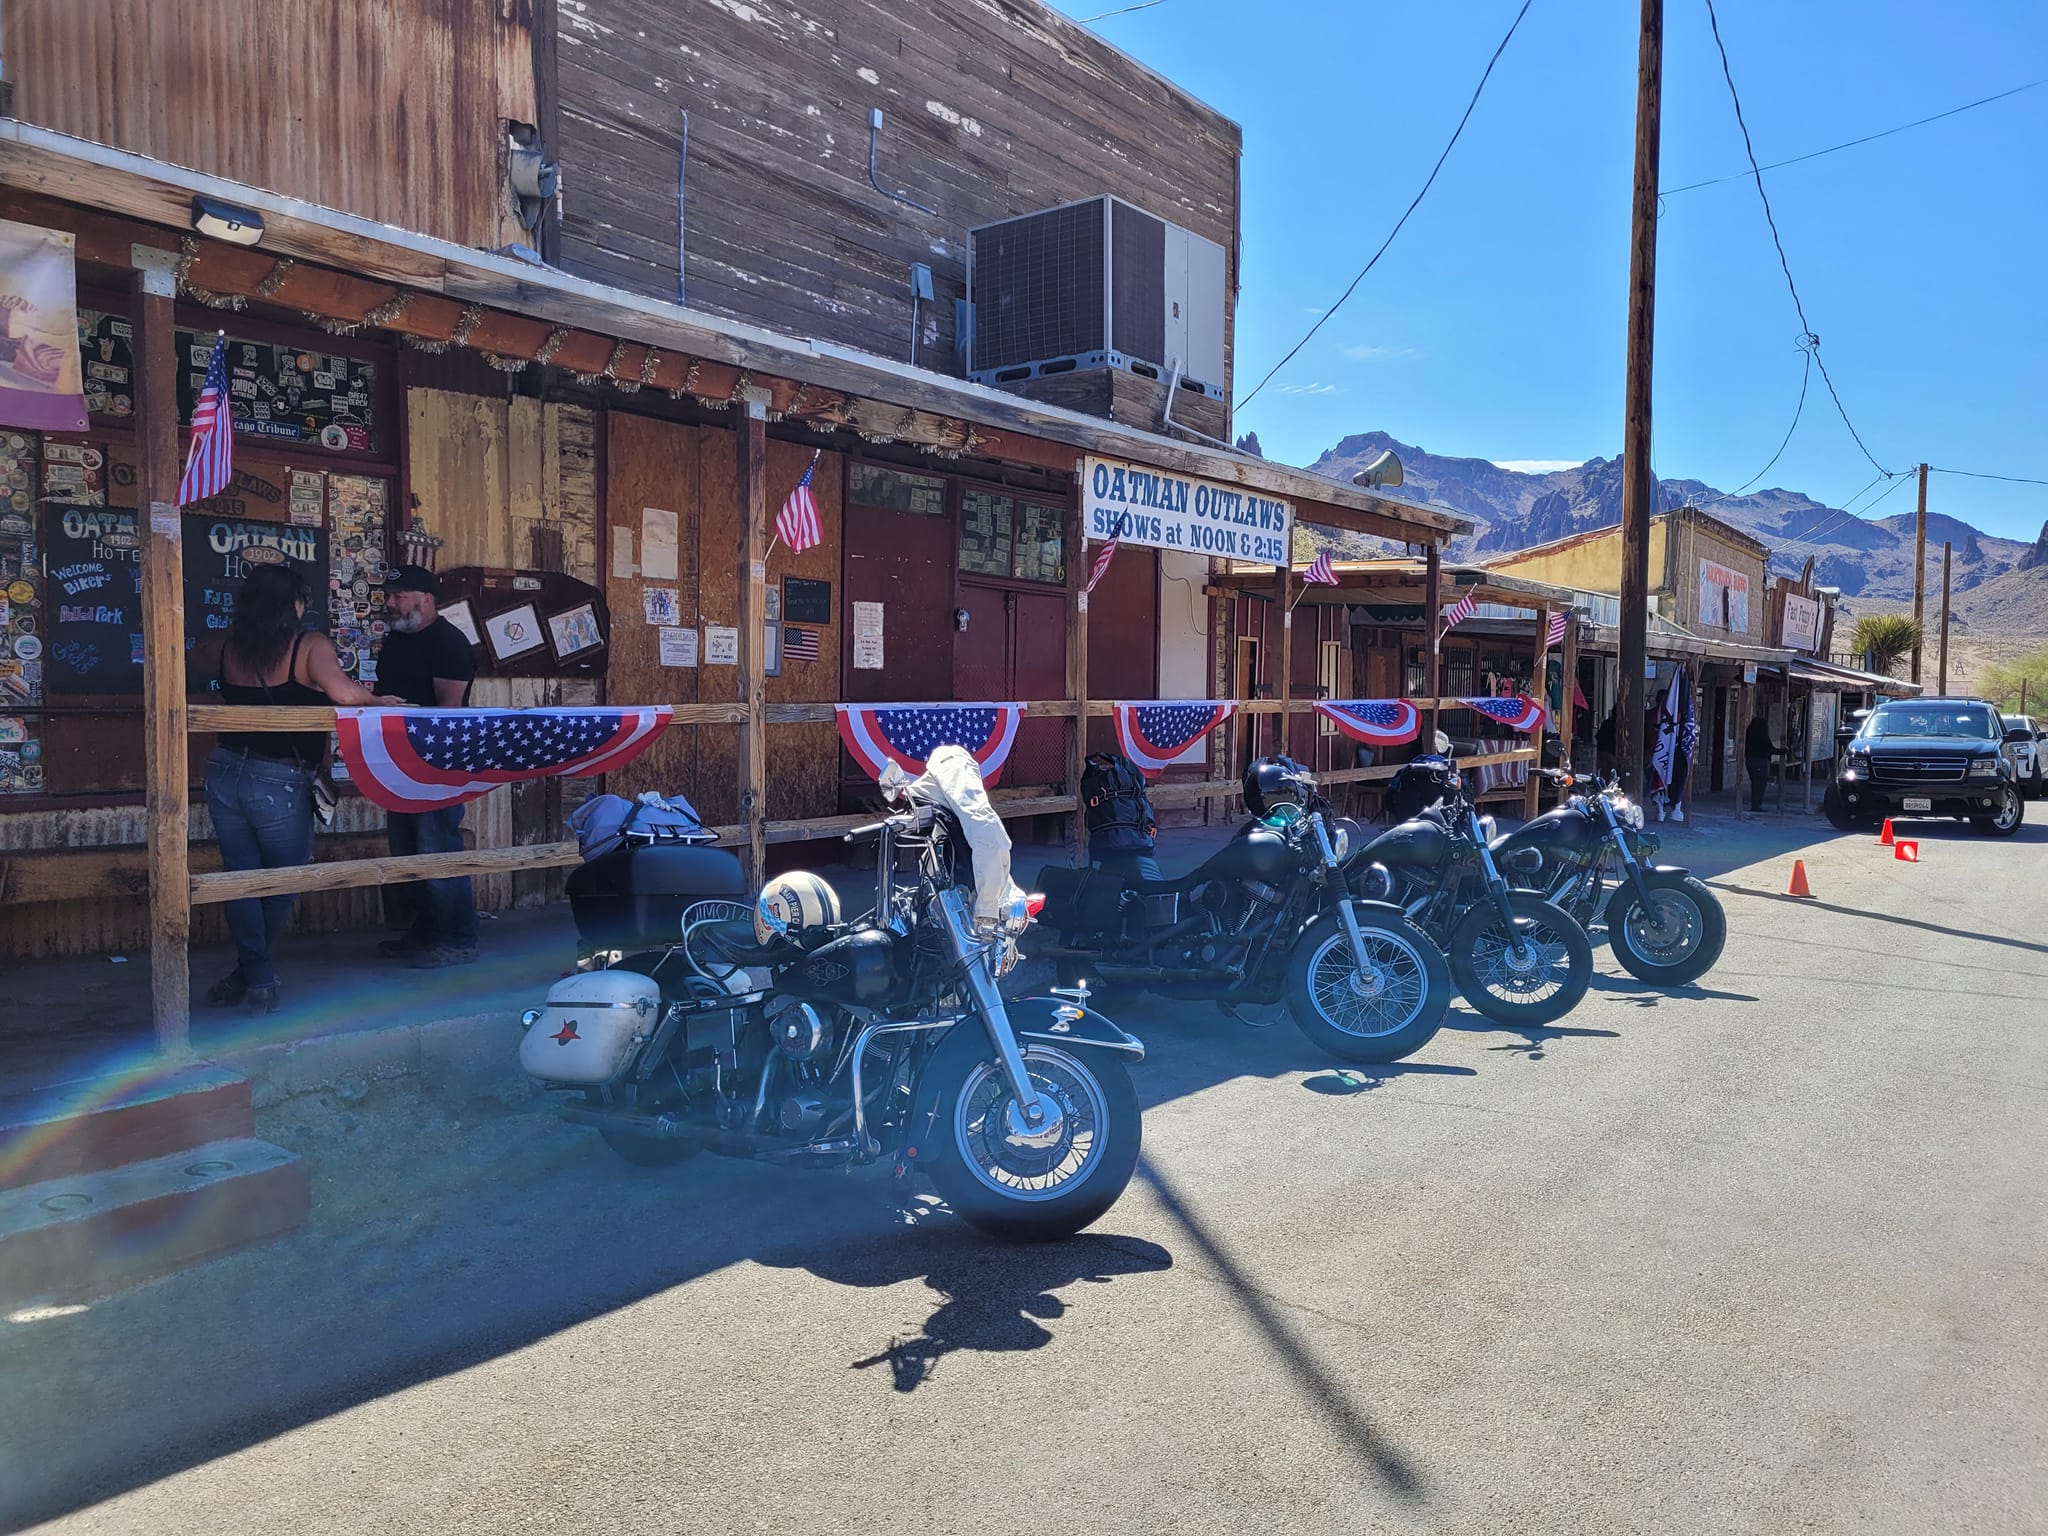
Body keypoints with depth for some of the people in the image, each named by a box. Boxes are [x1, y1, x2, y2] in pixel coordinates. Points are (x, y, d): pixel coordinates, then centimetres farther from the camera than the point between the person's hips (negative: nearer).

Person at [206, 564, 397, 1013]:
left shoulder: (231, 648, 6)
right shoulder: (310, 646, -10)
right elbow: (343, 693, -27)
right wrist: (378, 701, -8)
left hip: (224, 774, 5)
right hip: (280, 785, -4)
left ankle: (255, 976, 13)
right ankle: (252, 975, 23)